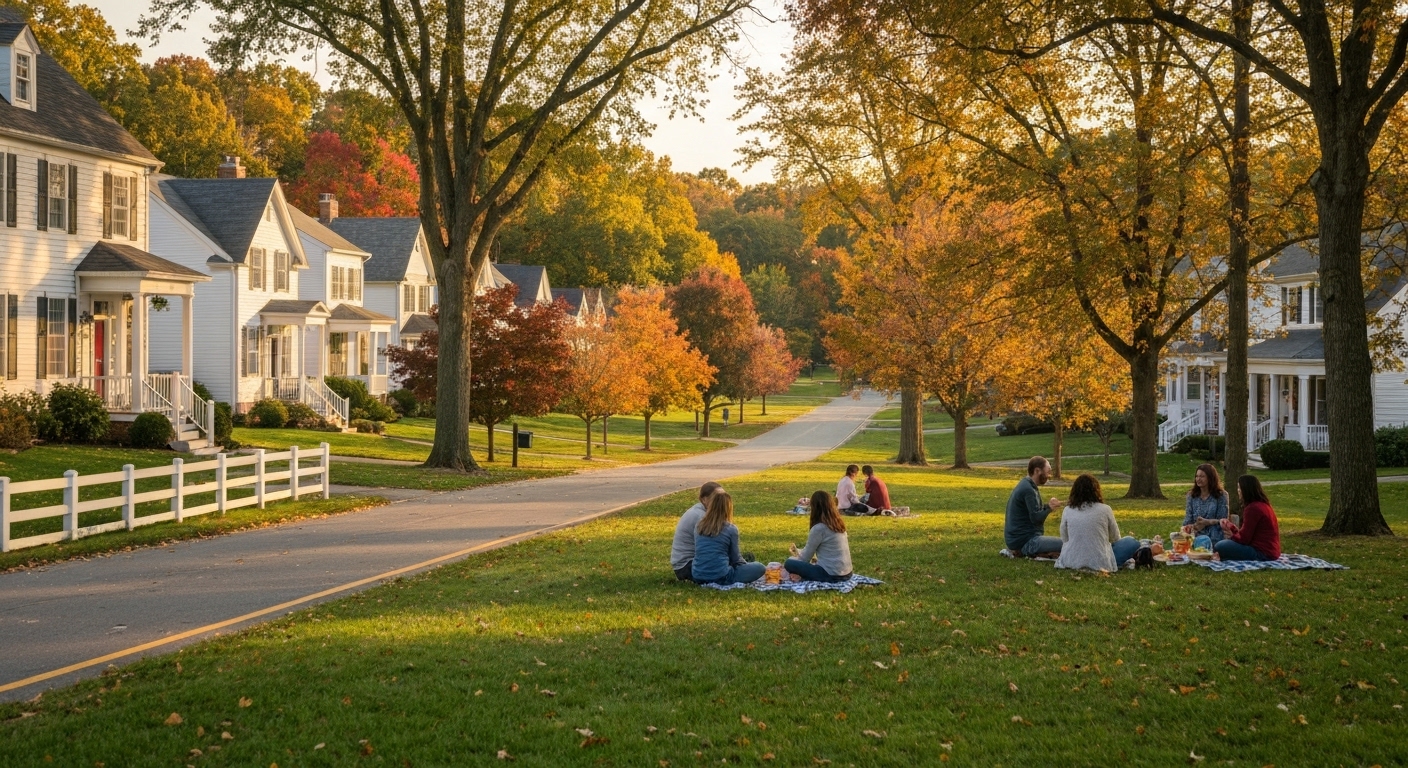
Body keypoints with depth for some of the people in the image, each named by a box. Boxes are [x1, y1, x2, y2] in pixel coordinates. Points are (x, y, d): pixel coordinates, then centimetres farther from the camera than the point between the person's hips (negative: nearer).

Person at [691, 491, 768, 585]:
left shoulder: (699, 527, 8)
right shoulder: (731, 529, -6)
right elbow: (735, 558, 2)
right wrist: (747, 565, 25)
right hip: (720, 577, -6)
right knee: (760, 568, 3)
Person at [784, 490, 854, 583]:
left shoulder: (819, 528, -14)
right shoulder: (838, 524, 9)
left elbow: (805, 558, -3)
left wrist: (792, 559, 16)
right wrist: (799, 553, 27)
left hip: (831, 575, -8)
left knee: (789, 563, -2)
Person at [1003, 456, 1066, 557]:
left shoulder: (1025, 485, 15)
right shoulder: (1028, 490, -17)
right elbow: (1036, 518, -21)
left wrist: (1048, 506, 0)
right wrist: (1049, 508, -6)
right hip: (1024, 541, -11)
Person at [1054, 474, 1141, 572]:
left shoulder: (1067, 511, 1)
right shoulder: (1105, 509, -4)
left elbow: (1064, 540, 10)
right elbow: (1115, 539, 9)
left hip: (1071, 562, 3)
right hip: (1099, 563, -3)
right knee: (1132, 542, 15)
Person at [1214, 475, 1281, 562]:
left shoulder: (1253, 508, -18)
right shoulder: (1263, 505, 14)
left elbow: (1244, 538, -15)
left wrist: (1232, 536, 4)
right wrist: (1231, 527, 10)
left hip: (1262, 553, -11)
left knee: (1220, 547, -15)